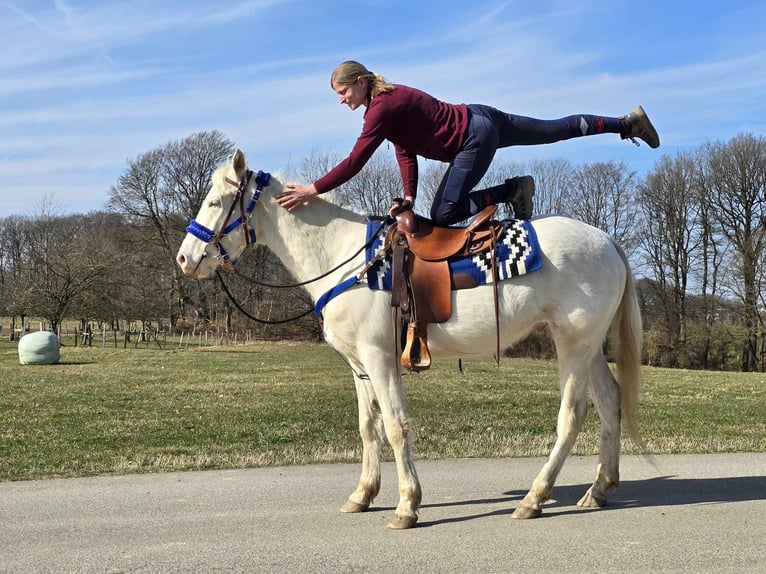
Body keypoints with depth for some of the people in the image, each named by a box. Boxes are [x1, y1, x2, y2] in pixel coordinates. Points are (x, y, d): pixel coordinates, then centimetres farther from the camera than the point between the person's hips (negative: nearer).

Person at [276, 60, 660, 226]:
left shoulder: (381, 109, -19)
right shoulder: (390, 99, 9)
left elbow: (353, 163, -26)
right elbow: (406, 152, 8)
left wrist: (313, 190, -26)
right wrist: (409, 196, -2)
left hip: (475, 139, -10)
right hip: (481, 119, 10)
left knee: (443, 215, -11)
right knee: (557, 130, 20)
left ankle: (513, 190, -4)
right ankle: (628, 122, 30)